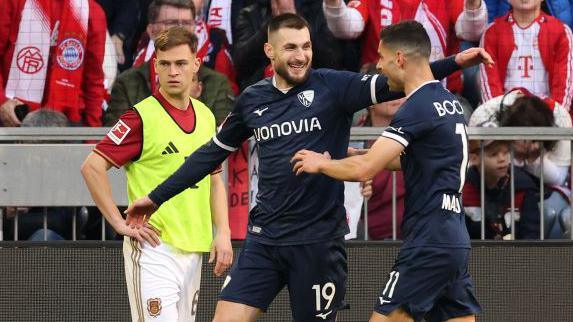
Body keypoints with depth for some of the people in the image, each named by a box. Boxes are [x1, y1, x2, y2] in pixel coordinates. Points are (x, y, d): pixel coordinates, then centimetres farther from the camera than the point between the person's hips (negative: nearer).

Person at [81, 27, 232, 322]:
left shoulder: (206, 117, 12)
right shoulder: (141, 117, -8)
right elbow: (92, 167, -10)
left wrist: (223, 233, 10)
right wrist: (120, 223, -12)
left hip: (193, 250, 7)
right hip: (154, 249, -7)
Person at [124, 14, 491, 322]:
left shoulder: (333, 87, -4)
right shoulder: (253, 100, 7)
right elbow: (213, 152, 19)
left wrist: (456, 62, -30)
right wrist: (156, 197, 23)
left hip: (318, 239, -3)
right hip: (264, 238, 3)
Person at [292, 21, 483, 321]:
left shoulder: (417, 108, -14)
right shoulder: (451, 102, 14)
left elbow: (364, 169, -18)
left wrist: (321, 163, 1)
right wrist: (337, 161, 22)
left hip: (429, 242, -9)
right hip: (455, 239, 9)